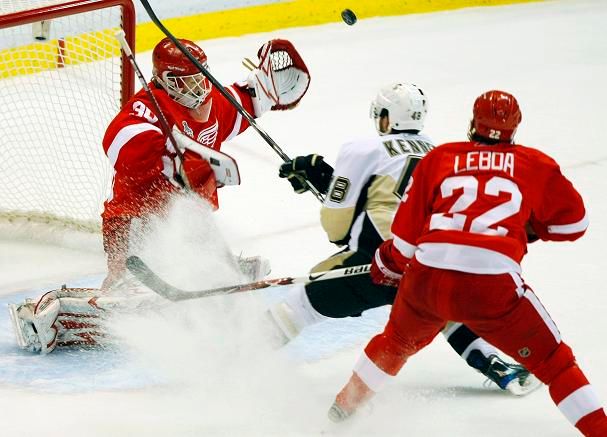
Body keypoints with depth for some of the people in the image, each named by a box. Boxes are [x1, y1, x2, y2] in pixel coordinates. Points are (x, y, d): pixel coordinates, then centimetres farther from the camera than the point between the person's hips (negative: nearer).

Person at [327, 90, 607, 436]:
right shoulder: (536, 165, 16)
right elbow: (574, 222, 24)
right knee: (554, 362, 12)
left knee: (397, 343, 33)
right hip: (493, 286, -3)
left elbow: (407, 231, 18)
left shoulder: (439, 158, 19)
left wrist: (387, 267, 37)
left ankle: (343, 409, 46)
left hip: (427, 275, 3)